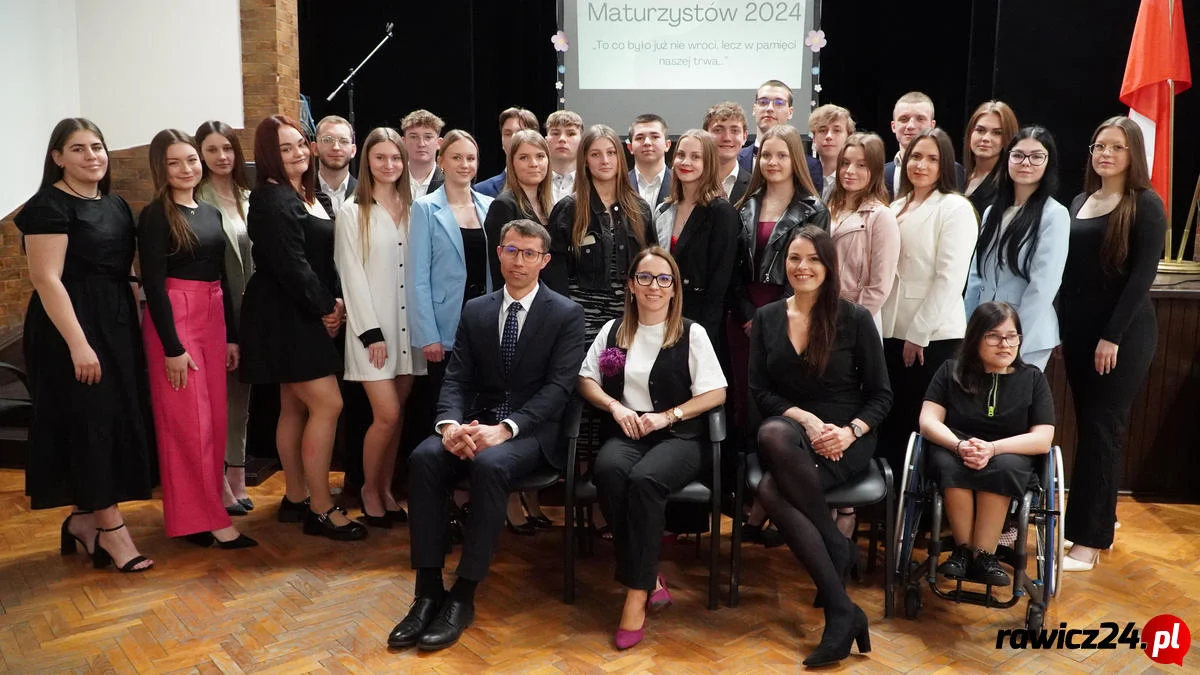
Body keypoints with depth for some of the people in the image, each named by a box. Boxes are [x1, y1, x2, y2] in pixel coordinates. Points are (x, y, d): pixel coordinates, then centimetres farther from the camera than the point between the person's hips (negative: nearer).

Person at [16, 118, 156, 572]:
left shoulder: (116, 206, 13)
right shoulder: (50, 206, -10)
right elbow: (46, 279, -17)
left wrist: (129, 326, 8)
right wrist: (78, 343, -23)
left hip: (117, 324, 8)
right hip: (71, 327, -8)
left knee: (117, 418, 10)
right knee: (91, 420, -3)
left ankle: (85, 517, 23)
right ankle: (110, 526, 6)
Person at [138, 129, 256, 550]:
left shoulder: (212, 213, 13)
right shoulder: (155, 216, -7)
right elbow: (153, 284, -12)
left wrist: (231, 335, 14)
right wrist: (171, 347, -16)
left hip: (213, 318, 7)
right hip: (174, 321, -7)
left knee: (214, 420, 10)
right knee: (188, 424, -1)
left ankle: (204, 511, 22)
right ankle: (202, 519, 7)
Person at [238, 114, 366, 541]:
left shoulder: (307, 196, 14)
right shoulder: (272, 200, -14)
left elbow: (325, 257, 15)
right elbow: (291, 265, -20)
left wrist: (336, 302, 1)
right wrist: (325, 309, -11)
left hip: (305, 317, 9)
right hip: (285, 318, -9)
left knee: (296, 408, 13)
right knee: (327, 405, -10)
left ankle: (296, 499, 22)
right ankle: (320, 509, -2)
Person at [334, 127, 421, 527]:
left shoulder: (411, 209, 9)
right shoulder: (353, 212, -2)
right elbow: (352, 275, -6)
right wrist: (371, 332, -12)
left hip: (408, 326, 4)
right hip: (372, 327, -4)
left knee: (397, 415, 8)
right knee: (387, 415, -8)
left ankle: (386, 490, 23)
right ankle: (369, 489, 14)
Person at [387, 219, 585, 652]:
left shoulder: (567, 315, -1)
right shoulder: (475, 310, 12)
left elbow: (558, 387, -10)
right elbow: (456, 378, 6)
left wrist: (504, 429, -24)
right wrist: (450, 423, -17)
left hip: (533, 430, -4)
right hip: (476, 422, 4)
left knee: (489, 465, -35)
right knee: (424, 457, -26)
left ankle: (463, 596, -23)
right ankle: (428, 591, -20)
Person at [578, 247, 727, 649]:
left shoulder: (692, 333, 6)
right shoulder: (613, 330, 16)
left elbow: (716, 393, 2)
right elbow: (586, 380, 15)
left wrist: (666, 416, -8)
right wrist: (616, 407, -4)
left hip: (679, 435, -2)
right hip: (625, 433, 2)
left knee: (645, 479, -36)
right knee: (609, 470, -34)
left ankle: (636, 594, -24)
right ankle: (651, 580, -22)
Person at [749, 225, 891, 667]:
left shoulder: (855, 319, 1)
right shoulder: (766, 317, 9)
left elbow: (880, 395, 3)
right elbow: (760, 391, 4)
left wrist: (850, 432, -16)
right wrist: (806, 419, -13)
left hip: (846, 438, -3)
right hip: (789, 430, 3)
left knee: (771, 490, -34)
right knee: (772, 433, -37)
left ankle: (838, 612, -14)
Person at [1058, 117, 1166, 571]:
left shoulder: (1146, 205, -5)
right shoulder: (1079, 202, 12)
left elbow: (1143, 275, -12)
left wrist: (1113, 336, -17)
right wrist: (1062, 328, 7)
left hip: (1123, 334, -5)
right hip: (1078, 329, 5)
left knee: (1103, 430, -4)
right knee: (1088, 427, 9)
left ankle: (1090, 539, 2)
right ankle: (1096, 518, 20)